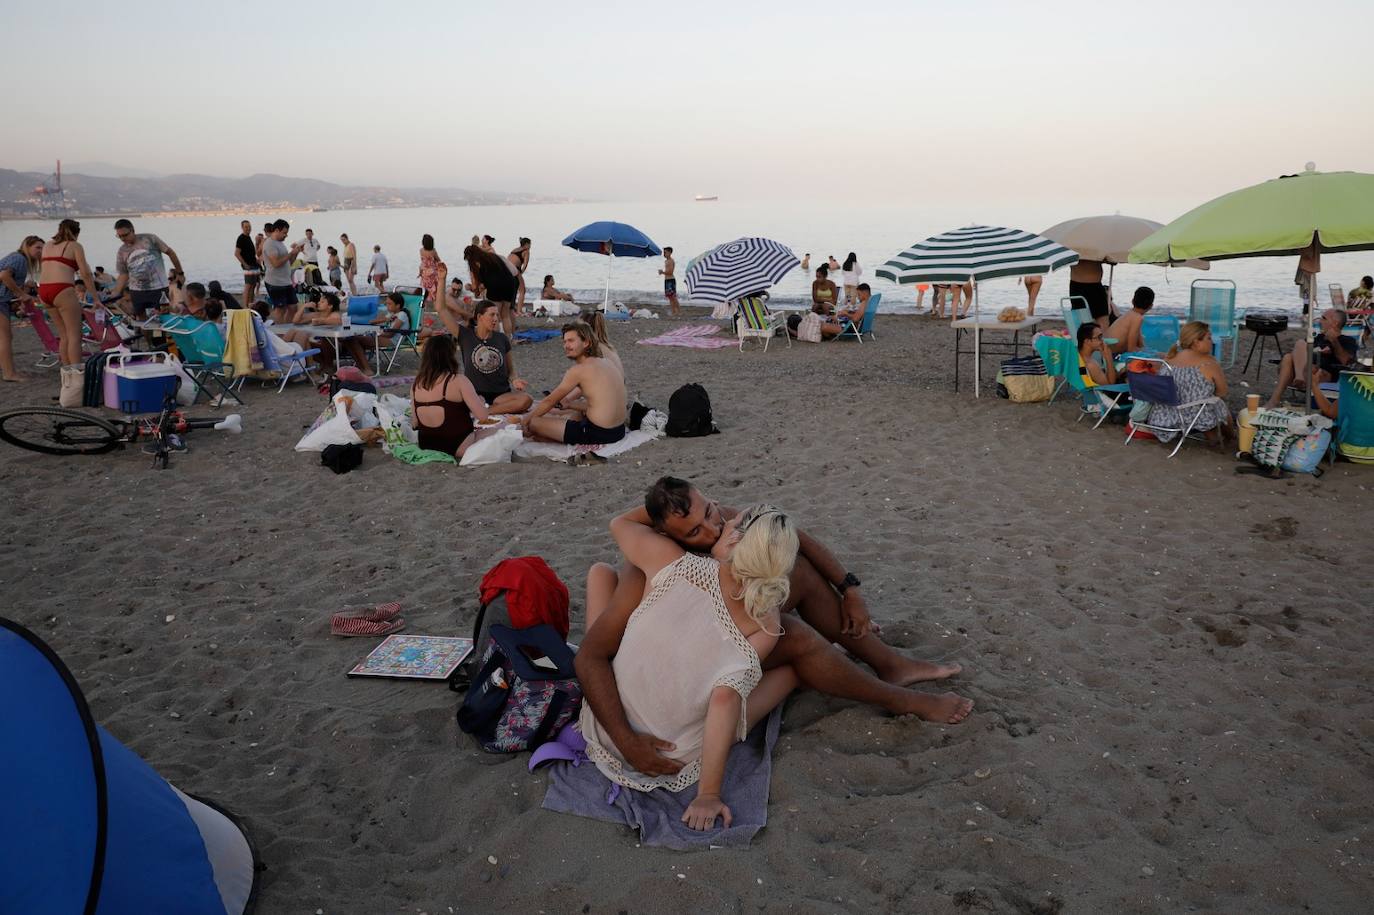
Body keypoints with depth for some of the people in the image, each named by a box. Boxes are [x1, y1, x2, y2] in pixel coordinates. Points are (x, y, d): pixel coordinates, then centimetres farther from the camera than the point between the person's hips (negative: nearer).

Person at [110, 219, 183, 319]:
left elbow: (170, 252, 0)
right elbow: (123, 275, 9)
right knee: (141, 319, 9)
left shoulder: (149, 239, -6)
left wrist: (180, 273, 3)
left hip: (158, 288, -4)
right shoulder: (122, 252, 5)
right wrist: (114, 295, -2)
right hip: (136, 291, 4)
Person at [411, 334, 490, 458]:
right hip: (458, 447, -7)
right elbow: (482, 415, -18)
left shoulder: (416, 384, 2)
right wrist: (480, 401, 5)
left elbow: (416, 423, 9)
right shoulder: (458, 380, -15)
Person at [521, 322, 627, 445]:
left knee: (532, 422, -3)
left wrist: (526, 419, 13)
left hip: (597, 434, -8)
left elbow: (550, 401, -1)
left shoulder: (579, 370, -11)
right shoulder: (608, 363, 11)